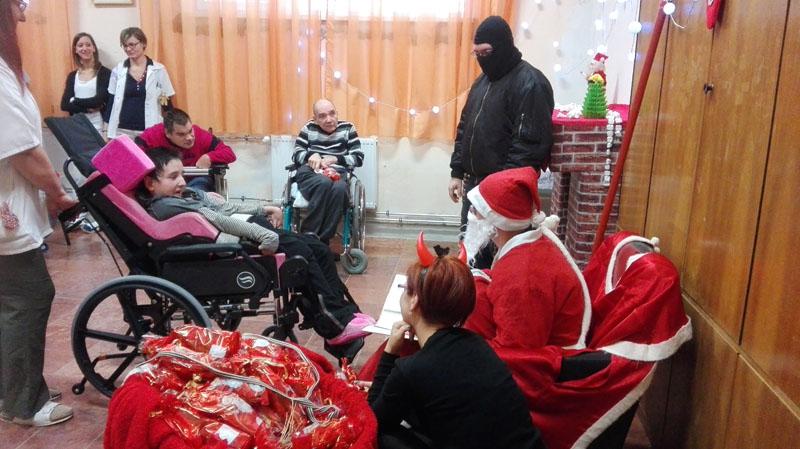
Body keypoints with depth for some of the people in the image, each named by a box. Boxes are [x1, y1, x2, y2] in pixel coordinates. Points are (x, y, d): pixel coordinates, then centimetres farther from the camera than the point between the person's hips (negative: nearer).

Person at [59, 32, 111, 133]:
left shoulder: (104, 73, -2)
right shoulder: (72, 76, 12)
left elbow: (99, 100, -14)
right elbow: (64, 105, 2)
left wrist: (75, 101, 0)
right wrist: (88, 108, -12)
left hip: (97, 126, -4)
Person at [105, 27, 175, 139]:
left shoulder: (159, 70, 0)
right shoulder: (118, 70, 5)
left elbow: (168, 104, 2)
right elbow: (111, 102, 10)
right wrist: (109, 134, 7)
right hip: (122, 131, 2)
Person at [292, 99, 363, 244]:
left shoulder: (347, 128, 13)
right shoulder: (309, 128, 15)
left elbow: (358, 158, 7)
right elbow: (296, 155, 13)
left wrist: (336, 159, -10)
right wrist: (311, 155, -10)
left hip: (338, 174, 1)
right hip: (309, 173, 0)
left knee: (339, 188, -39)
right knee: (324, 183, -39)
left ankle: (322, 240, -31)